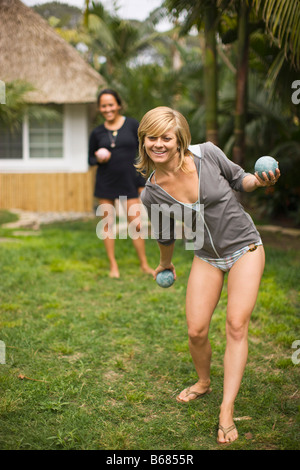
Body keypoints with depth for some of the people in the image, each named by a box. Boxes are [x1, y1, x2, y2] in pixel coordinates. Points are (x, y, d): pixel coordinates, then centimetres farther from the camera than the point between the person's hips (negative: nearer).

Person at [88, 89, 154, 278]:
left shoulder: (133, 125, 0)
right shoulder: (97, 133, 4)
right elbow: (90, 158, 14)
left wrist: (143, 183, 0)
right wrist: (98, 159, -10)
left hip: (129, 182, -1)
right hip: (105, 183, 2)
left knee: (136, 225, -3)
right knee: (108, 223, 5)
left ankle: (145, 265, 12)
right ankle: (113, 265, 18)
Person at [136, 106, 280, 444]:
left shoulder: (208, 154, -18)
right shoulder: (152, 193, -12)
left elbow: (238, 179, 1)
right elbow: (165, 235, 7)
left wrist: (259, 180, -20)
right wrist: (165, 265, 21)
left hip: (244, 247, -2)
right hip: (206, 257, 2)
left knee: (236, 325, -11)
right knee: (196, 331, -2)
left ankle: (226, 412, -3)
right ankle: (203, 383, 31)